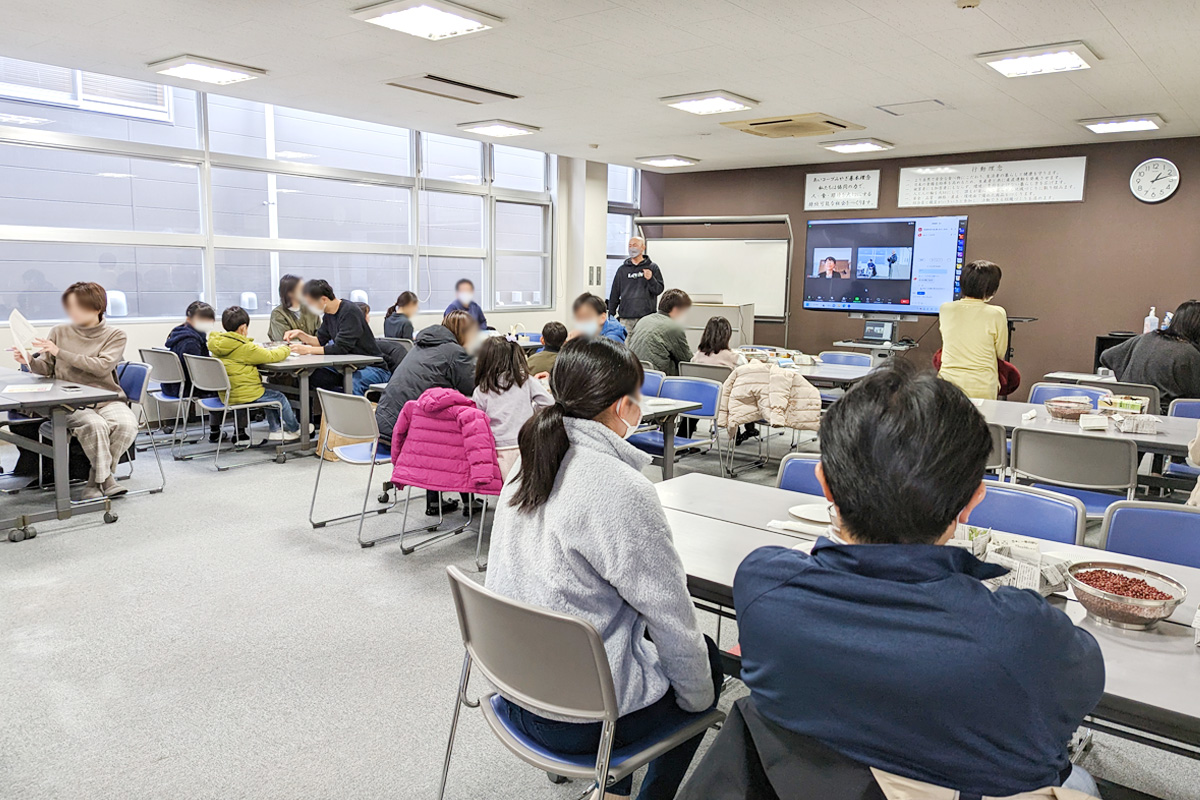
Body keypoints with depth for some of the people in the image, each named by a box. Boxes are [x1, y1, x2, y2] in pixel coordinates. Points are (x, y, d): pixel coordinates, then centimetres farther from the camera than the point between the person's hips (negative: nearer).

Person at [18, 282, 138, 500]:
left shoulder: (115, 335, 4)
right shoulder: (59, 332, 9)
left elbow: (102, 366, -13)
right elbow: (46, 369, 14)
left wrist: (60, 353, -17)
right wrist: (29, 361, -9)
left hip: (107, 399, 0)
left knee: (127, 425, -30)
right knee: (95, 425, -34)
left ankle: (95, 481, -12)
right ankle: (106, 478, -15)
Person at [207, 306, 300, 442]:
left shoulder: (218, 344, 4)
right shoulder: (244, 348, -20)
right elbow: (270, 356, -14)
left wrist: (256, 348, 15)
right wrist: (285, 349, 3)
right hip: (245, 394, -9)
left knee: (270, 395, 26)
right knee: (279, 398, 11)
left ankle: (275, 430, 30)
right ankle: (295, 429, 29)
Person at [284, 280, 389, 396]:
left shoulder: (350, 312, -18)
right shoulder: (328, 314, 9)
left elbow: (341, 349, -23)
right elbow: (320, 340, 19)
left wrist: (307, 350, -21)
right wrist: (300, 334, 3)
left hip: (374, 368, -9)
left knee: (353, 383, -39)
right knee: (315, 376, -15)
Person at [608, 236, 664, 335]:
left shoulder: (652, 267, 9)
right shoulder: (622, 269, 15)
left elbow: (659, 290, 3)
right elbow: (614, 294, 17)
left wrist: (651, 279, -16)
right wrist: (611, 315, 13)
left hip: (646, 316, -2)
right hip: (625, 318, 2)